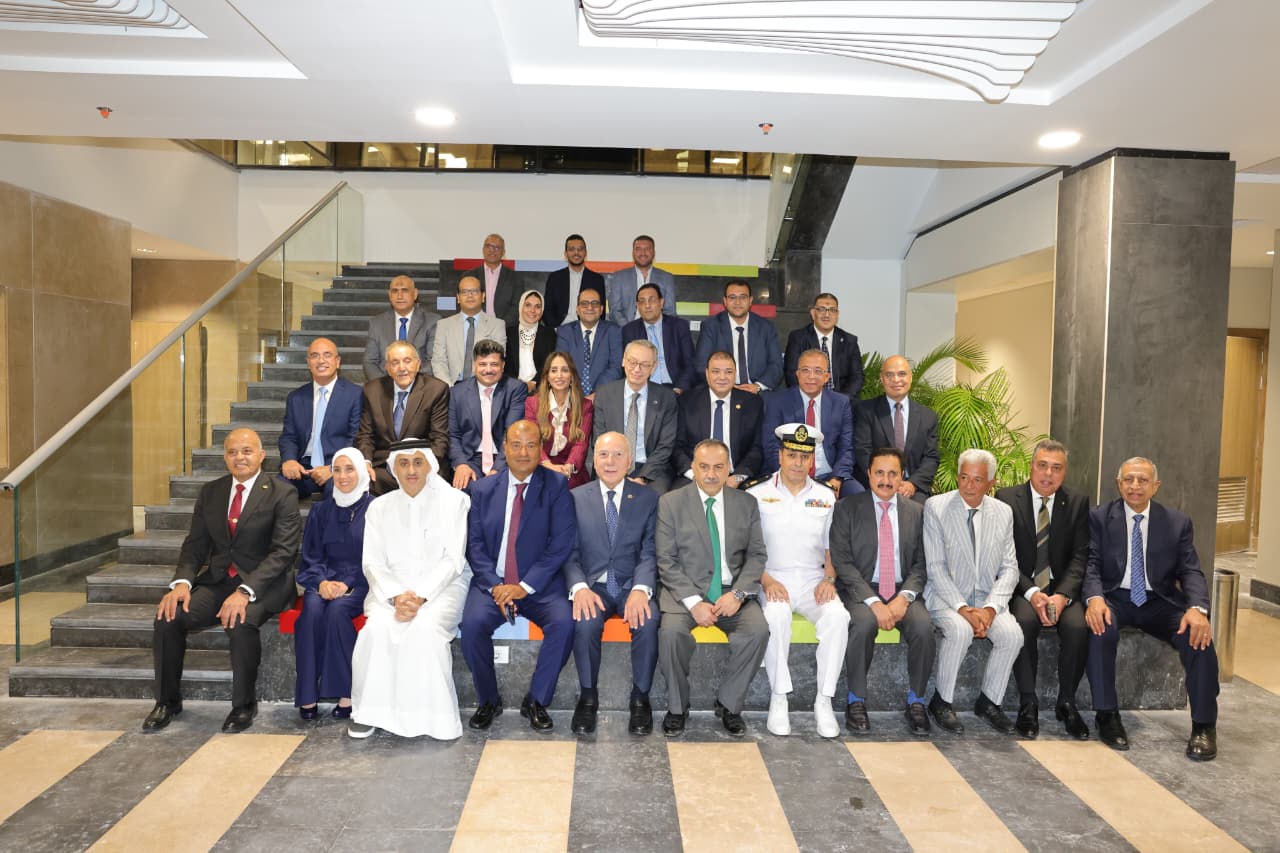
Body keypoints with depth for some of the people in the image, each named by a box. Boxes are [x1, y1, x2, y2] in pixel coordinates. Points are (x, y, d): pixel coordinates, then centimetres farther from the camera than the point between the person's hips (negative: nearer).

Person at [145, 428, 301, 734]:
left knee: (240, 622, -33)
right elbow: (195, 545, 9)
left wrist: (245, 591, -27)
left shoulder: (282, 494, -7)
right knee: (168, 617, -17)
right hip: (217, 579, 5)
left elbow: (283, 551, -15)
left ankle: (244, 704, -10)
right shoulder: (210, 492, 11)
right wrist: (182, 581, -11)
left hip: (262, 583, -5)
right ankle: (167, 700, 6)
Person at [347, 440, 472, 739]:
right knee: (378, 626, -28)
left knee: (426, 627, -32)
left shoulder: (454, 501, 1)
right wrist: (396, 596, -16)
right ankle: (370, 711, -13)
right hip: (392, 587, 3)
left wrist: (421, 596, -19)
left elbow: (453, 560, -5)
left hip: (442, 585, -2)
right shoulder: (380, 506, 10)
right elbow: (373, 562, 3)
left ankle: (436, 718, -20)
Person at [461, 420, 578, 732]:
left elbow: (561, 543, -8)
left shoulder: (557, 487, 0)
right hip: (493, 582, 2)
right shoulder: (483, 489, 8)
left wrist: (525, 586, -14)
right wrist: (495, 586, -12)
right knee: (473, 623, -26)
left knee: (564, 623, -28)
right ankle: (488, 700, 0)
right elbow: (474, 543, 3)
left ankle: (536, 701, -5)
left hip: (541, 586, -1)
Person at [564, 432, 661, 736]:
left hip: (633, 586, 0)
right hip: (592, 585, 0)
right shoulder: (576, 498, 6)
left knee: (648, 619, -31)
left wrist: (641, 589, -20)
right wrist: (580, 587, -19)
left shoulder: (648, 498, 5)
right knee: (586, 620, -31)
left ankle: (640, 697, -10)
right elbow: (569, 553, 1)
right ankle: (588, 696, -10)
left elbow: (649, 552, -1)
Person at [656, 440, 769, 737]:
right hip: (684, 590, -2)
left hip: (731, 591, 2)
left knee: (758, 629, -26)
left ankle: (729, 704, -2)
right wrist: (694, 601, -18)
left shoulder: (747, 504, 8)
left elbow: (756, 555, 5)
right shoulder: (670, 503, 0)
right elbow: (666, 561, -5)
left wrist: (737, 593, -13)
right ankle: (677, 707, -4)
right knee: (671, 631, -31)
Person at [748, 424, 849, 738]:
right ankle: (779, 699, -20)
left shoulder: (826, 496, 13)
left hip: (813, 581, 2)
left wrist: (829, 579, -4)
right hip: (772, 580, -2)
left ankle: (823, 702, -17)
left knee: (838, 616, -29)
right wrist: (766, 580, -15)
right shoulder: (757, 495, 5)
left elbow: (832, 546, 14)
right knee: (776, 614, -35)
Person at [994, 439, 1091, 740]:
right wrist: (1031, 593, -20)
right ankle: (1027, 704, -15)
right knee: (1024, 621, -32)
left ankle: (1066, 703, -4)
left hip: (1061, 588, 2)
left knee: (1078, 626, -27)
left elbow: (1080, 555, -1)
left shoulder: (1078, 502, 5)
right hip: (1021, 588, -2)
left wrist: (1063, 595, -17)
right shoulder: (1007, 498, -2)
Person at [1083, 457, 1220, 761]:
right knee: (1101, 630, -34)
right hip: (1115, 598, -2)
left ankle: (1204, 726, -8)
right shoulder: (1100, 517, 1)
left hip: (1160, 601, 2)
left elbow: (1191, 572, -1)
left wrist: (1197, 608, -22)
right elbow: (1092, 564, -6)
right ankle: (1107, 715, -17)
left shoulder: (1178, 522, 6)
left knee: (1199, 636, -26)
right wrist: (1094, 597, -27)